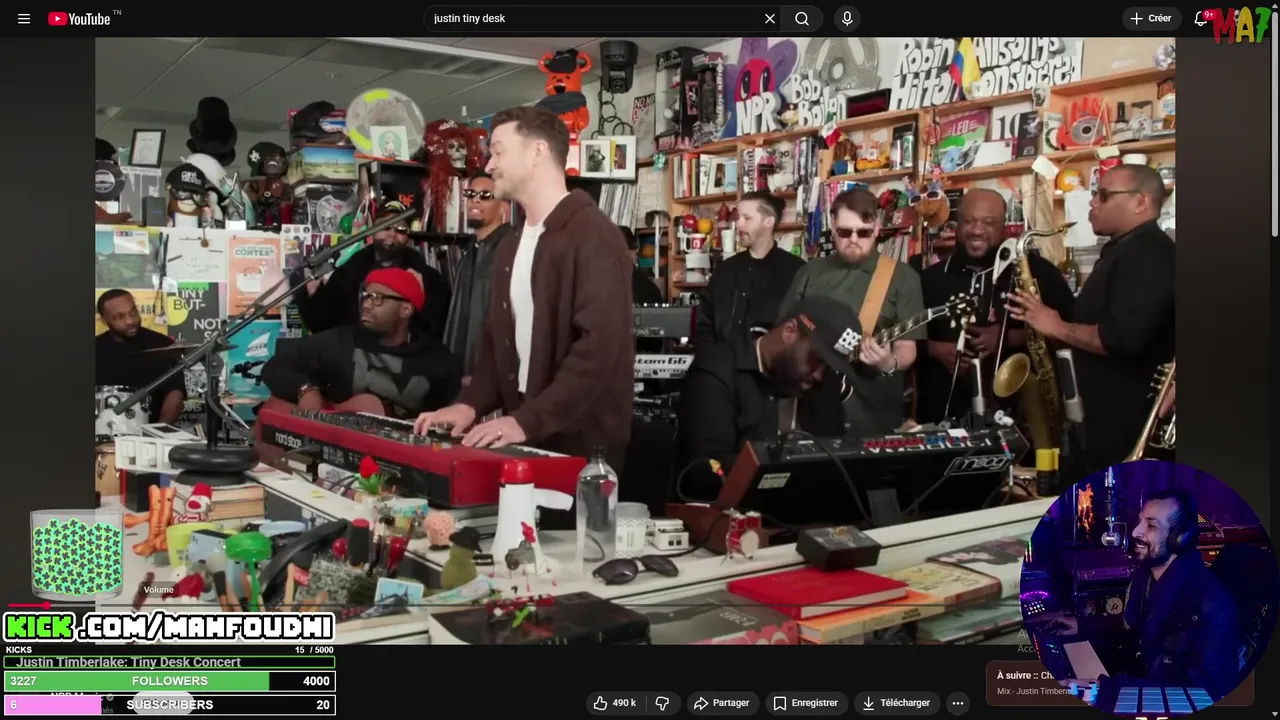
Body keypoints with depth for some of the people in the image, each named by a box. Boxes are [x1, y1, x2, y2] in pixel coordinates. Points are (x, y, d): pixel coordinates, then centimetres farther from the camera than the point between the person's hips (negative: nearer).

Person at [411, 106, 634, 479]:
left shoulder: (593, 237, -13)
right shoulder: (509, 249, 15)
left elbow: (600, 345, -22)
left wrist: (528, 421, -25)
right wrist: (471, 404, 1)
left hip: (581, 444, -7)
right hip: (523, 440, 8)